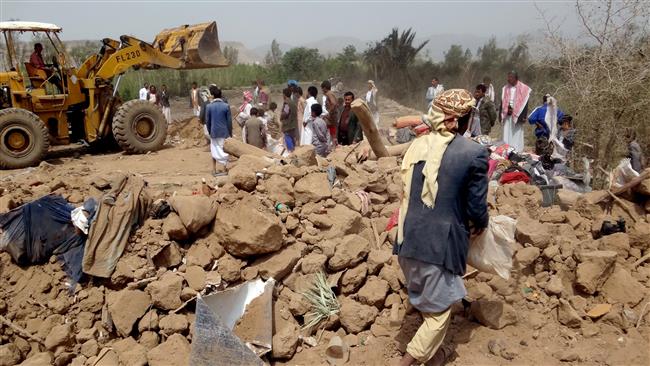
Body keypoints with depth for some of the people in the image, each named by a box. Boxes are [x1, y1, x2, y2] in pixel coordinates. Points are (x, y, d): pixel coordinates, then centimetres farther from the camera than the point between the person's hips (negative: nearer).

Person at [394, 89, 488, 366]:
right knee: (439, 311, 13)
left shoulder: (417, 145, 2)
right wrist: (481, 224, 15)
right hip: (441, 244, -6)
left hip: (409, 238, 6)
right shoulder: (474, 153, -13)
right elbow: (476, 208, -7)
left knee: (426, 302, 26)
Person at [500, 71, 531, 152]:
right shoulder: (505, 88, 10)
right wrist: (502, 115, 7)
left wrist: (523, 117, -11)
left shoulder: (523, 89, -3)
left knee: (516, 136, -2)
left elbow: (525, 103, -5)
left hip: (517, 116, -4)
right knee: (507, 135, 5)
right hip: (507, 116, 4)